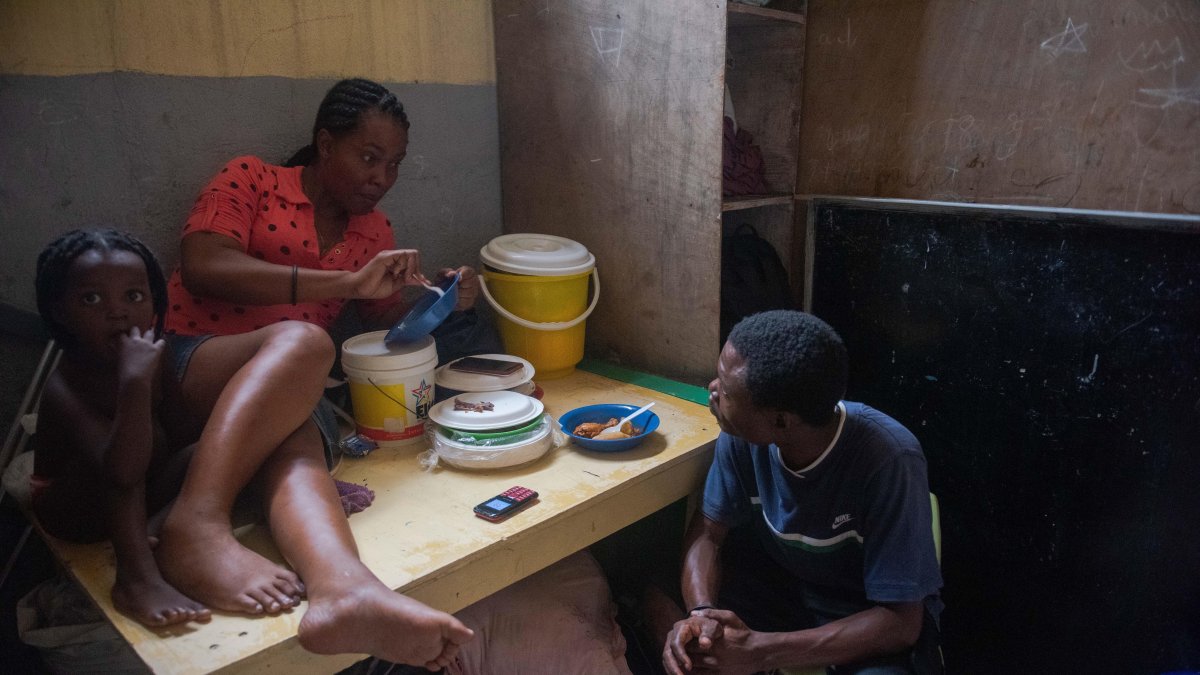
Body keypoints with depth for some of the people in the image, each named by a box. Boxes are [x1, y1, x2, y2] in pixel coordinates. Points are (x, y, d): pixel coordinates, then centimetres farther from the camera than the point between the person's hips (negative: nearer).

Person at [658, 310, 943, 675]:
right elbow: (708, 531, -8)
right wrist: (701, 613, -29)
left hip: (873, 611, -4)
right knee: (659, 610, -15)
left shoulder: (888, 460, -32)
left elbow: (900, 621, -27)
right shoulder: (743, 434, -20)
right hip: (778, 579, 4)